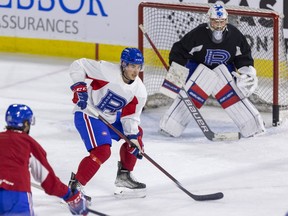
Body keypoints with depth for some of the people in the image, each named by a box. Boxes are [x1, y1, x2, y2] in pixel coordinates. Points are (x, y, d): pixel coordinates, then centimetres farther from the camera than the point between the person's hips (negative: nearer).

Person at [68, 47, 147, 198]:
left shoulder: (139, 91, -5)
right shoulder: (107, 71, -24)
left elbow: (130, 117, -1)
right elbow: (78, 65, -18)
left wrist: (133, 138, -13)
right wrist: (80, 87, -27)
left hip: (111, 117, 9)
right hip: (87, 114, -9)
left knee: (136, 134, 18)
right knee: (102, 151, -24)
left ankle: (124, 177, 29)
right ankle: (74, 187, -18)